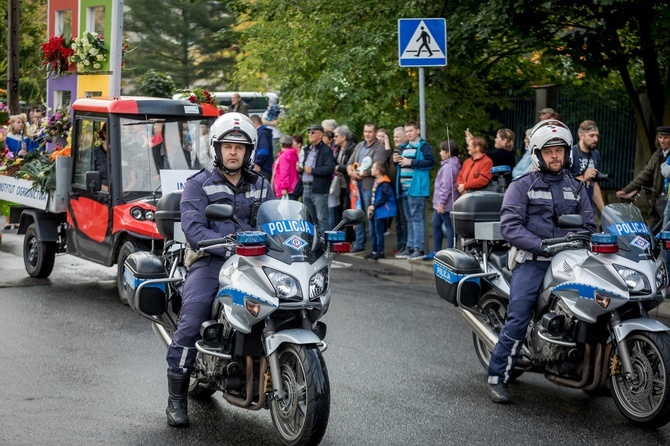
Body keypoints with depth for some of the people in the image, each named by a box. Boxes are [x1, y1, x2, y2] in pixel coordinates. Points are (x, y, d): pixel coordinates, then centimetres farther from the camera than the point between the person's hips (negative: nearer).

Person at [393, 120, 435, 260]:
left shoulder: (424, 146, -4)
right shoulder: (404, 147, 19)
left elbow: (431, 162, -17)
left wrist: (411, 162, -17)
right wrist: (396, 161, 7)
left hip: (416, 187, -8)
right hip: (404, 188, 8)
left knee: (416, 218, -8)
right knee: (409, 219, 13)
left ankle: (418, 248, -7)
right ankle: (410, 247, 17)